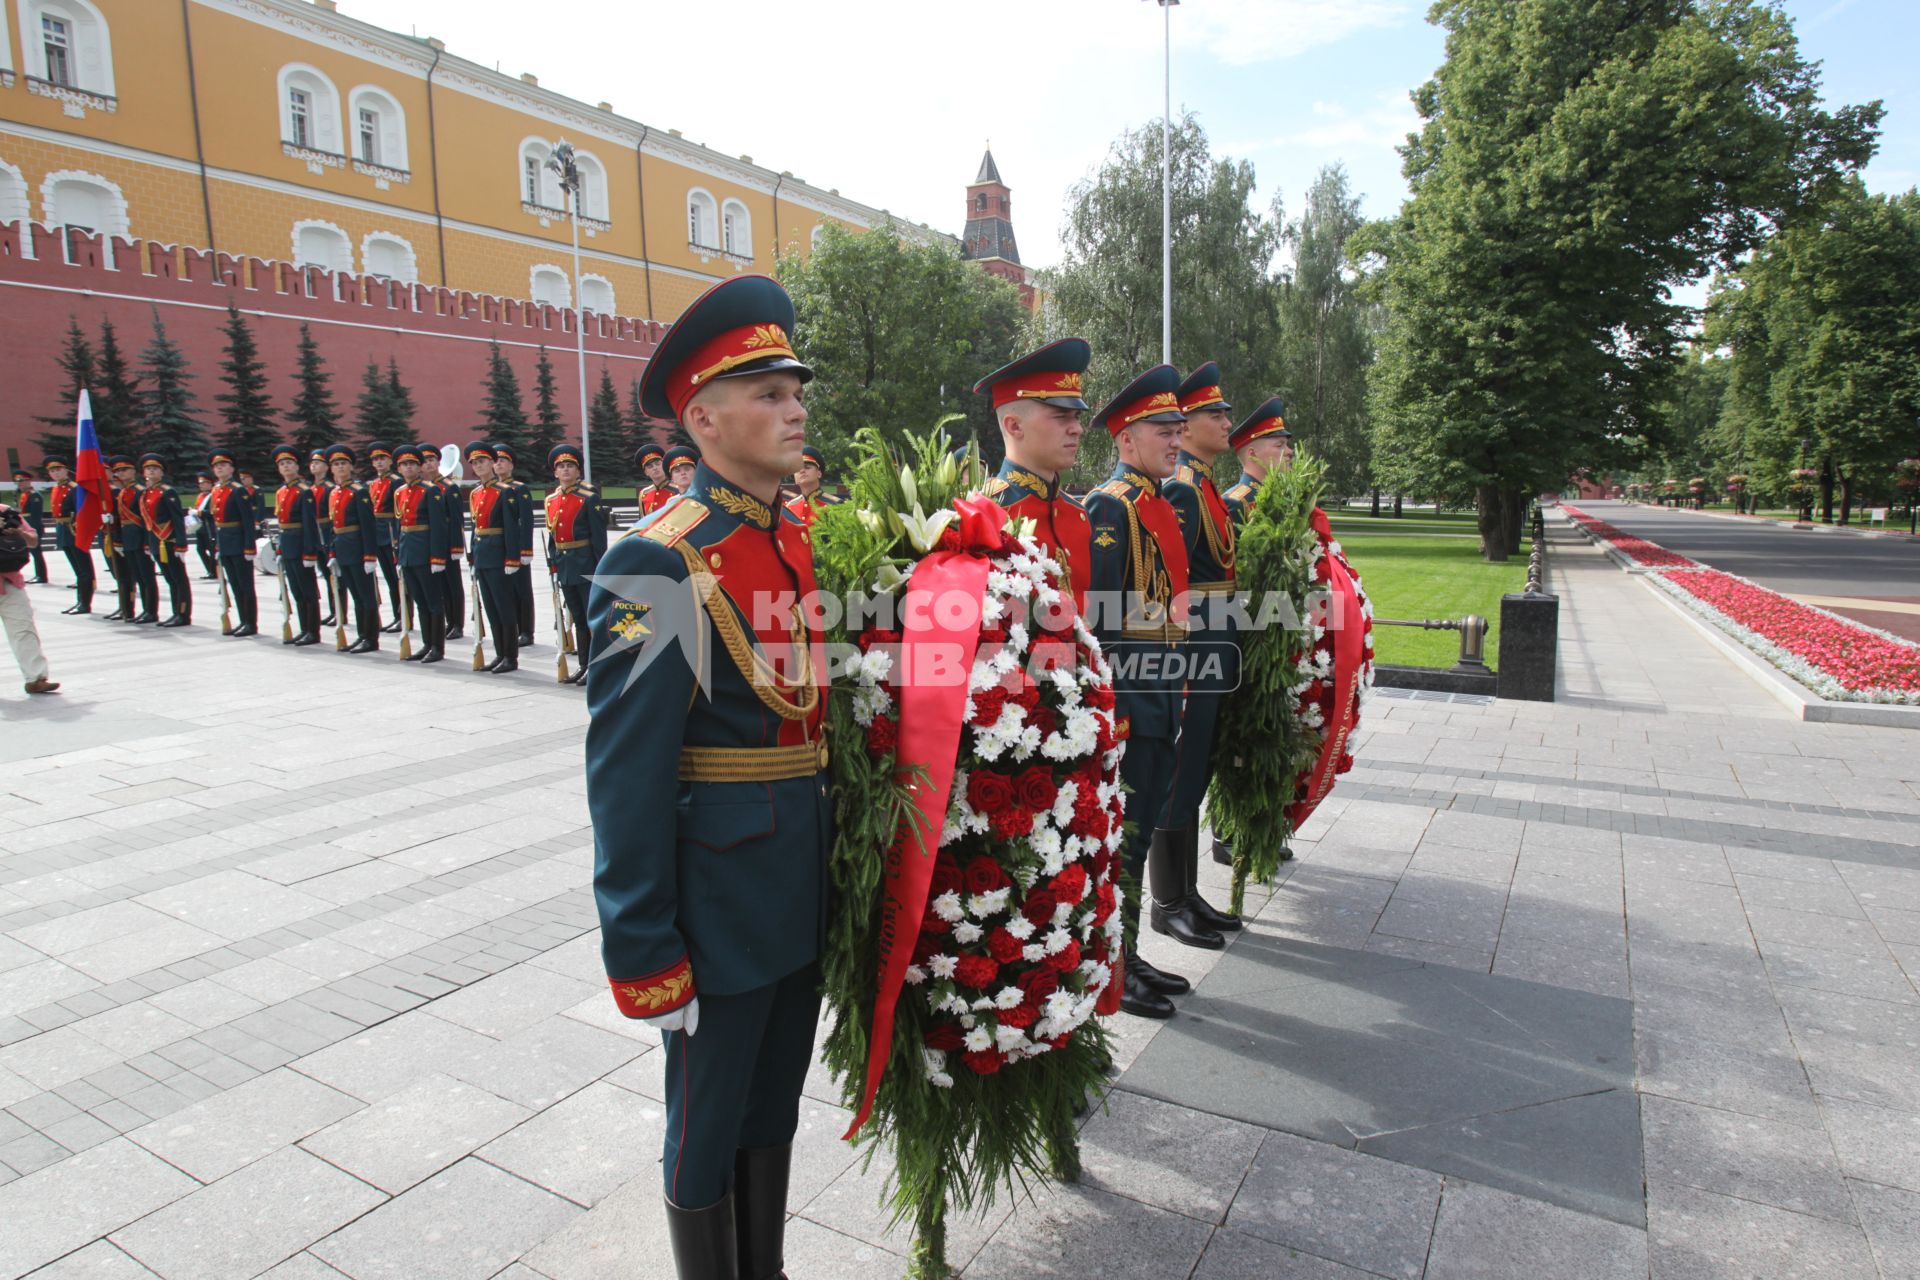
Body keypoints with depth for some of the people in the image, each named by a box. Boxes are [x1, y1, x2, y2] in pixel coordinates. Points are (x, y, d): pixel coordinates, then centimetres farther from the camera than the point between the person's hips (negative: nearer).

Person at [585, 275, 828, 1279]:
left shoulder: (806, 540, 4)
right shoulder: (658, 564, -19)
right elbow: (625, 779, -18)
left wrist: (840, 867, 10)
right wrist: (645, 959, -15)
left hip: (808, 894, 7)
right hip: (720, 903, -7)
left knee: (775, 1110, 25)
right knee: (708, 1132, 16)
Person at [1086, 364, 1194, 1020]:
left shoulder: (1160, 505, 15)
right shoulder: (1110, 505, -14)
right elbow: (1093, 613, -20)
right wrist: (1108, 709, -21)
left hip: (1161, 699, 9)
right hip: (1125, 697, -9)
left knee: (1139, 834, 17)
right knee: (1119, 836, 1)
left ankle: (1128, 954, 30)